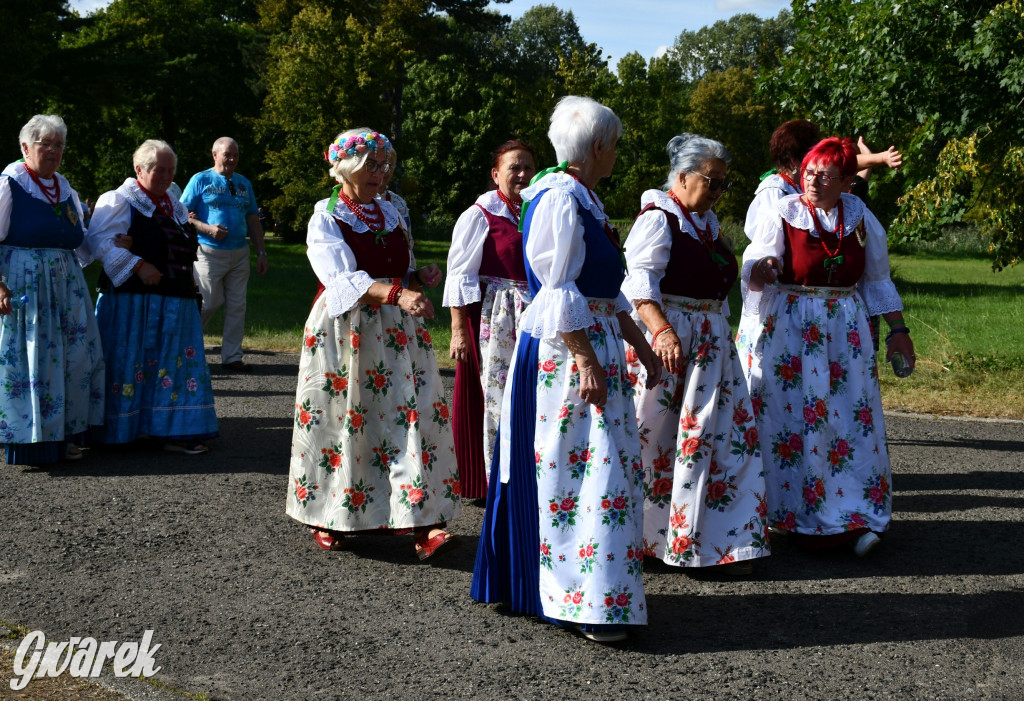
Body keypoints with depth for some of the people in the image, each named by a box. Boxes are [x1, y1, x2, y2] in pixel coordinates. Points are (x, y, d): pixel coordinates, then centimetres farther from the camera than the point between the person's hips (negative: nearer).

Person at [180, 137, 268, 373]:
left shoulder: (244, 183, 15)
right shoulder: (201, 180, 1)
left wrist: (261, 253, 11)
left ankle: (232, 356, 10)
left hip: (240, 253, 5)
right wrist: (207, 228, -17)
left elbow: (253, 220, 17)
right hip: (210, 253, -5)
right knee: (208, 303, -3)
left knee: (237, 305, 4)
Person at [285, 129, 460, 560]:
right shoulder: (326, 218, -3)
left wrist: (420, 278, 1)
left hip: (396, 331, 4)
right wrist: (396, 292, -32)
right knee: (341, 420, 0)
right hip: (345, 330, -4)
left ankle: (422, 527, -10)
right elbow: (343, 280, -18)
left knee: (414, 415, -6)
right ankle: (328, 519, 19)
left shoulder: (389, 213, 15)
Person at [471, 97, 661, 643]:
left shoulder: (583, 199, 17)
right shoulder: (560, 198, -14)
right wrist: (585, 360, -22)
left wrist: (639, 344, 20)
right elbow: (558, 291, -20)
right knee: (576, 465, -7)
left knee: (598, 465, 13)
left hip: (597, 343, 10)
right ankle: (585, 602, -2)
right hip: (565, 349, -10)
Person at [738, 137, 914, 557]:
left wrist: (898, 330, 16)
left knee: (851, 418, -3)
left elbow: (877, 280, 18)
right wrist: (763, 269, -36)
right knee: (793, 417, -5)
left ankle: (852, 517, 1)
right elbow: (754, 272, -13)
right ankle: (795, 515, 4)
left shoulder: (861, 218, 8)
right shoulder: (782, 215, -2)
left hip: (845, 330, 3)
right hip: (789, 329, -3)